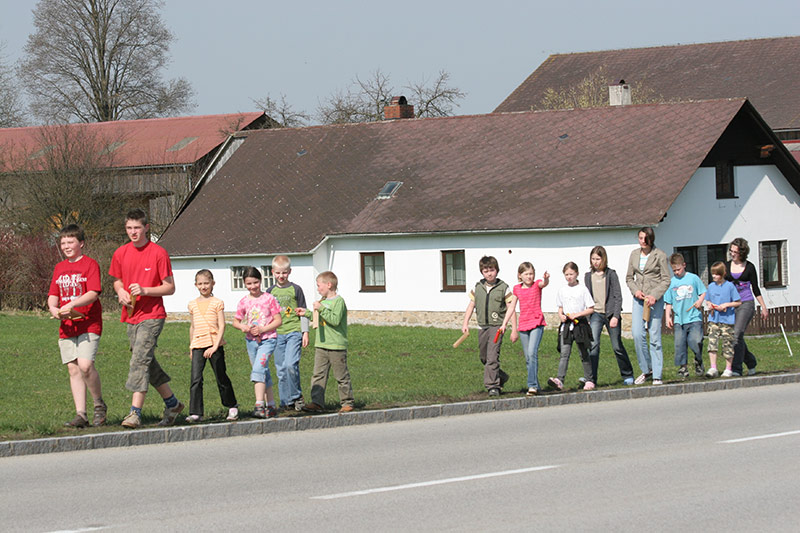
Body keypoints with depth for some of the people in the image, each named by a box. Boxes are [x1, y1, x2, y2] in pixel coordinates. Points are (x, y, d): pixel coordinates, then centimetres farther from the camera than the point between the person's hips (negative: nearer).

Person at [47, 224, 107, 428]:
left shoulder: (90, 264, -4)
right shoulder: (60, 268, 16)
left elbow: (93, 293, -14)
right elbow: (53, 295, 15)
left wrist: (71, 305, -25)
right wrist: (53, 308, -7)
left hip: (89, 323, -6)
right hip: (67, 326, 6)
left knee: (85, 365, -19)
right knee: (73, 369, 2)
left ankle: (100, 406, 0)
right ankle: (81, 414, 3)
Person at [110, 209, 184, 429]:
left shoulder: (158, 253, -9)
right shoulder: (120, 254, 7)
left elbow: (170, 287, -6)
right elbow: (117, 281, 21)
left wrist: (145, 290, -20)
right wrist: (121, 291, -2)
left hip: (152, 316, -7)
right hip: (131, 316, 7)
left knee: (140, 360, -18)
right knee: (147, 362, 13)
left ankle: (135, 412, -22)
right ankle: (172, 404, 29)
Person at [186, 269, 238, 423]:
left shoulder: (217, 303, 0)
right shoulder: (193, 304, 11)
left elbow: (221, 326, -5)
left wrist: (215, 346, -15)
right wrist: (191, 348, 22)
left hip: (215, 344, -3)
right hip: (198, 346, 3)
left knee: (221, 378, 7)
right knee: (196, 379, -10)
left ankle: (232, 406, 27)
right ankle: (195, 413, -11)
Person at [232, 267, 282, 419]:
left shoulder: (269, 299, -5)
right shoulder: (244, 302, 5)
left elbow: (278, 320, -4)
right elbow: (236, 321, 14)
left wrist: (263, 329, -16)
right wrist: (243, 327, -8)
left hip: (268, 339, -5)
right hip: (251, 341, 5)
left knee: (258, 369, -21)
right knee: (264, 374, 10)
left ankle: (259, 405, -26)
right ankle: (271, 406, 18)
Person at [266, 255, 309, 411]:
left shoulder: (295, 289, 2)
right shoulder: (270, 291, 11)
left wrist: (305, 332, 0)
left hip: (294, 332, -4)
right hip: (277, 333, 4)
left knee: (290, 364, -19)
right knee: (281, 369, 3)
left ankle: (296, 396, -3)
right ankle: (287, 402, 10)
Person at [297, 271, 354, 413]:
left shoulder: (339, 301, -11)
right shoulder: (322, 301, 16)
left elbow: (335, 320, -22)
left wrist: (321, 309, -23)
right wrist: (307, 313, 21)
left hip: (336, 346, -8)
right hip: (321, 345, 8)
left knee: (341, 376, 2)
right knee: (318, 375, 1)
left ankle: (347, 402, 11)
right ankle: (317, 402, 0)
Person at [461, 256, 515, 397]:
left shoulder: (503, 288, -3)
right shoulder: (477, 287, 8)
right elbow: (471, 305, 13)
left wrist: (514, 329, -5)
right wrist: (465, 323, 3)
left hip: (497, 326, -5)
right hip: (482, 327, 5)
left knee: (492, 356, -17)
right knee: (484, 358, 13)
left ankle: (492, 385, -14)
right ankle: (501, 378, 33)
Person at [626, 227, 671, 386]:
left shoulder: (660, 256, -3)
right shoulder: (634, 254, 11)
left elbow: (666, 279, -3)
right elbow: (629, 277, 16)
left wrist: (655, 295, -15)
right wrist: (635, 290, -4)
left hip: (655, 299, -4)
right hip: (639, 298, 4)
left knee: (655, 336, -4)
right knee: (637, 334, -7)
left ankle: (657, 376, 0)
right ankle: (646, 370, 9)